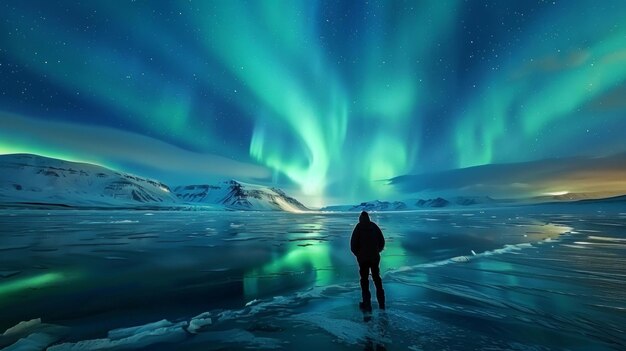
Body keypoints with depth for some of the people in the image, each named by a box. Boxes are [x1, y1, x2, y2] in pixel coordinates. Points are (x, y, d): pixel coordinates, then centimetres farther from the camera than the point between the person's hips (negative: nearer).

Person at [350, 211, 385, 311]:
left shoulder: (358, 228, -8)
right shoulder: (375, 226, 2)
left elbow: (353, 245, -11)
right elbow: (382, 242, 5)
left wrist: (358, 254, 7)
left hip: (363, 258, -4)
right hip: (375, 257, 4)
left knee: (364, 280, 9)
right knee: (377, 278, 19)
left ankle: (367, 304, 13)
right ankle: (381, 303, 27)